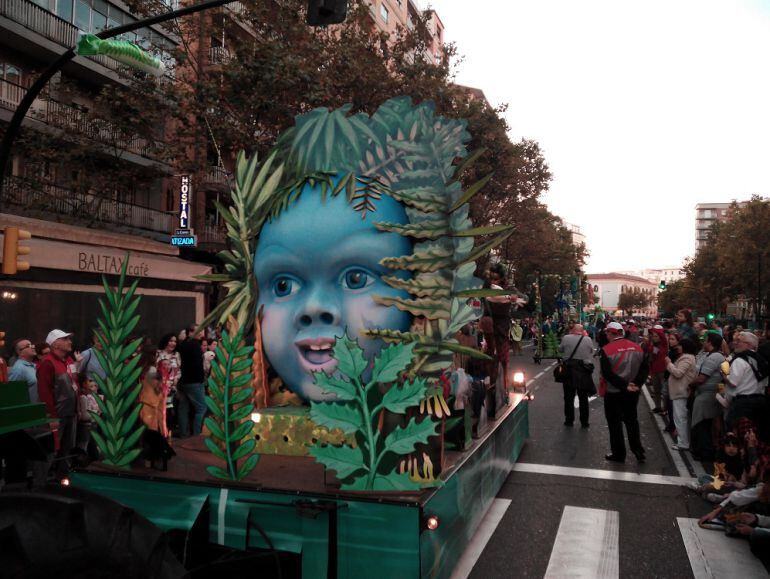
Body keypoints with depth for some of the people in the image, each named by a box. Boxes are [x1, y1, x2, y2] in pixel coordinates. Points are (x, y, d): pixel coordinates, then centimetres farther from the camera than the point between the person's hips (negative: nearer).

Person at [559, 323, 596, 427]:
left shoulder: (566, 338, -8)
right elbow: (591, 352, 4)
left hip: (569, 370, -1)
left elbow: (560, 349, 5)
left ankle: (569, 420, 17)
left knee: (569, 397, 11)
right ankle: (584, 422, 17)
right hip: (584, 372, 1)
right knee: (583, 398, 11)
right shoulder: (588, 339, -6)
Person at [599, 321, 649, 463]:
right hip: (632, 393, 5)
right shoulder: (637, 348, 0)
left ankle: (619, 454, 16)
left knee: (615, 423, 8)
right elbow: (645, 368, -2)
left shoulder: (606, 350, -16)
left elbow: (607, 374, -22)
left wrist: (624, 385, -18)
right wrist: (636, 383, -8)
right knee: (632, 421, 20)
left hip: (613, 393, -5)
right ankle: (638, 451, 21)